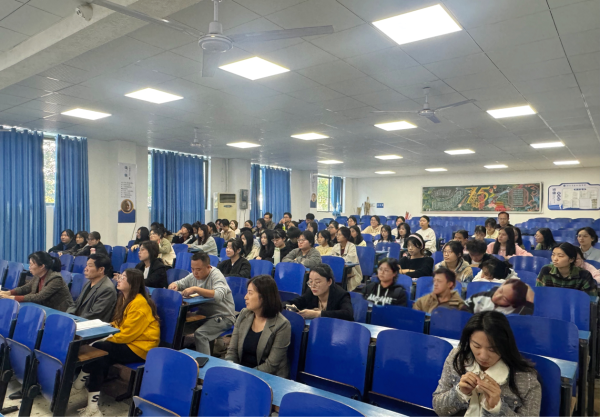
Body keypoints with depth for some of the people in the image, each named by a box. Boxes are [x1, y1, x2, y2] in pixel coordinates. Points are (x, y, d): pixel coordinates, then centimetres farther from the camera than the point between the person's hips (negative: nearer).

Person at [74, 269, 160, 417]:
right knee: (100, 358, -16)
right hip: (127, 341, 8)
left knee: (97, 349, -20)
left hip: (140, 347, -8)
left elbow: (127, 334, -21)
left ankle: (84, 375, 3)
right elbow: (117, 324, 18)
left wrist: (105, 338, -14)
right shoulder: (124, 298, 10)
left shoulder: (139, 303, -21)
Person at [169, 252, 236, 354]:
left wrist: (195, 289, -36)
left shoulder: (216, 275, -16)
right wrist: (174, 285, -7)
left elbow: (219, 295, -33)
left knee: (199, 334, -28)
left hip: (223, 317, -7)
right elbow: (179, 283, 19)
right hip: (203, 314, 8)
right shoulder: (194, 276, 6)